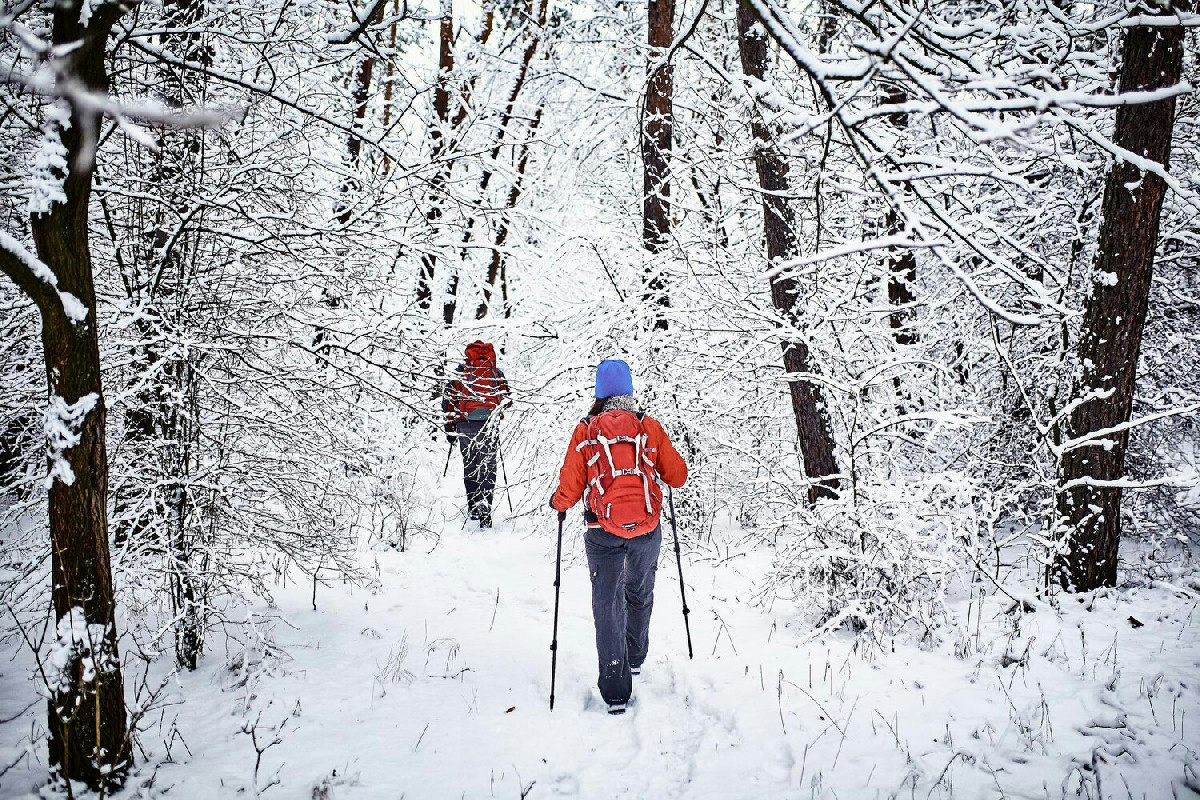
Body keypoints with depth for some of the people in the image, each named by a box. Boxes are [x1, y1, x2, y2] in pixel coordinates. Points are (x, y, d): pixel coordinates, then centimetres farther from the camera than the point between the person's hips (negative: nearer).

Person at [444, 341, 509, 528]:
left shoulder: (460, 372, 9)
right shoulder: (496, 372, 9)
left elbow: (449, 400, 8)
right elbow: (506, 400, 10)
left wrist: (450, 427, 15)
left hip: (464, 424, 1)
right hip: (488, 425, -1)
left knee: (469, 465, 14)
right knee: (487, 467, 2)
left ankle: (472, 507, 16)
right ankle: (484, 503, -16)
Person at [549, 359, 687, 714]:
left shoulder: (585, 431, -2)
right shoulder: (649, 426, 1)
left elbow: (570, 488, -2)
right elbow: (677, 475, 7)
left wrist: (558, 503, 20)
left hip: (603, 532, -2)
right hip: (647, 529, 2)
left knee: (606, 602, 5)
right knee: (639, 593, 25)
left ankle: (615, 689, -2)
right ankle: (635, 658, 43)